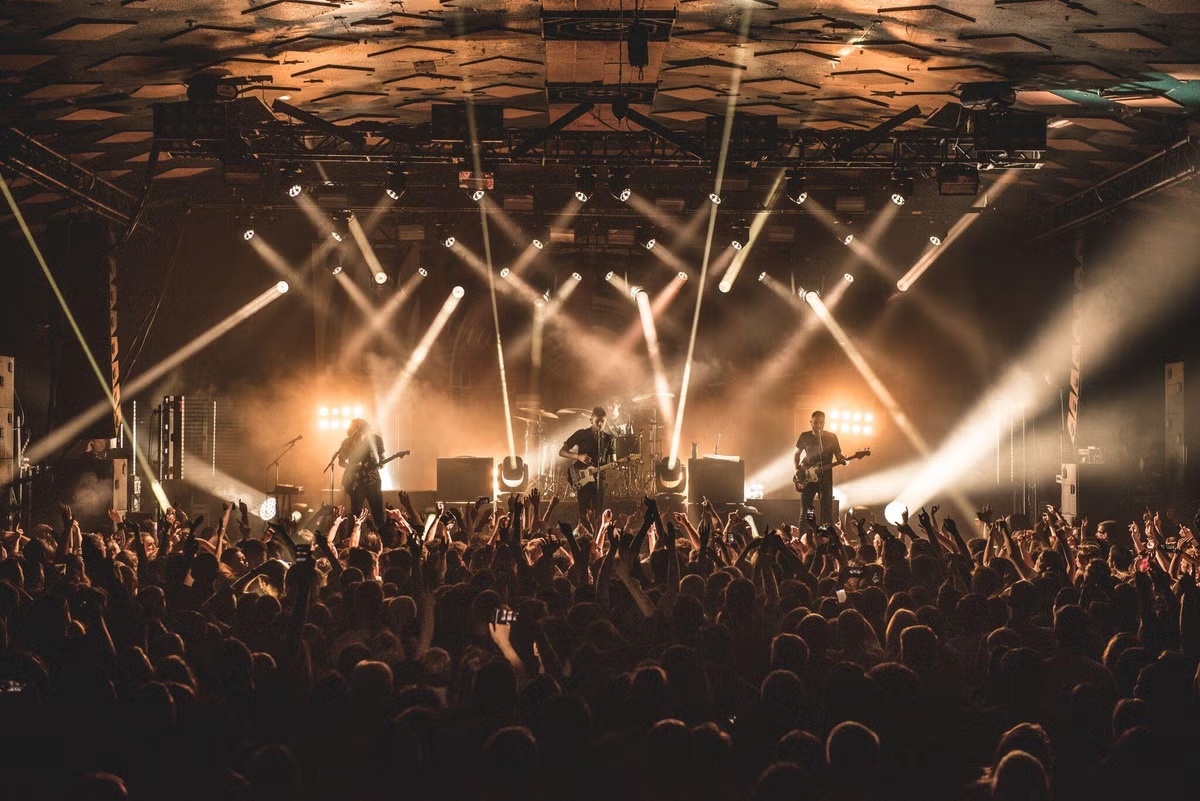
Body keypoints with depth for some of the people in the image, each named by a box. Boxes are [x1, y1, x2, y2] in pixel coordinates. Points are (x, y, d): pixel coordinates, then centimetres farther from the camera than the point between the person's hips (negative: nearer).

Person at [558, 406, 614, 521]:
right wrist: (578, 456, -16)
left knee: (598, 514, -1)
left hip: (599, 478, 2)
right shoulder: (581, 435, -1)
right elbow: (561, 451, 0)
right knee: (583, 514, -6)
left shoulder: (608, 439, 7)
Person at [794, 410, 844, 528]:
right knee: (805, 507, 2)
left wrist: (842, 460, -21)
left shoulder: (831, 437, 0)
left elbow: (838, 455, 2)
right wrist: (797, 469, 1)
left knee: (826, 508, -6)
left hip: (825, 476, -2)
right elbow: (797, 454, 15)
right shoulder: (805, 437, 4)